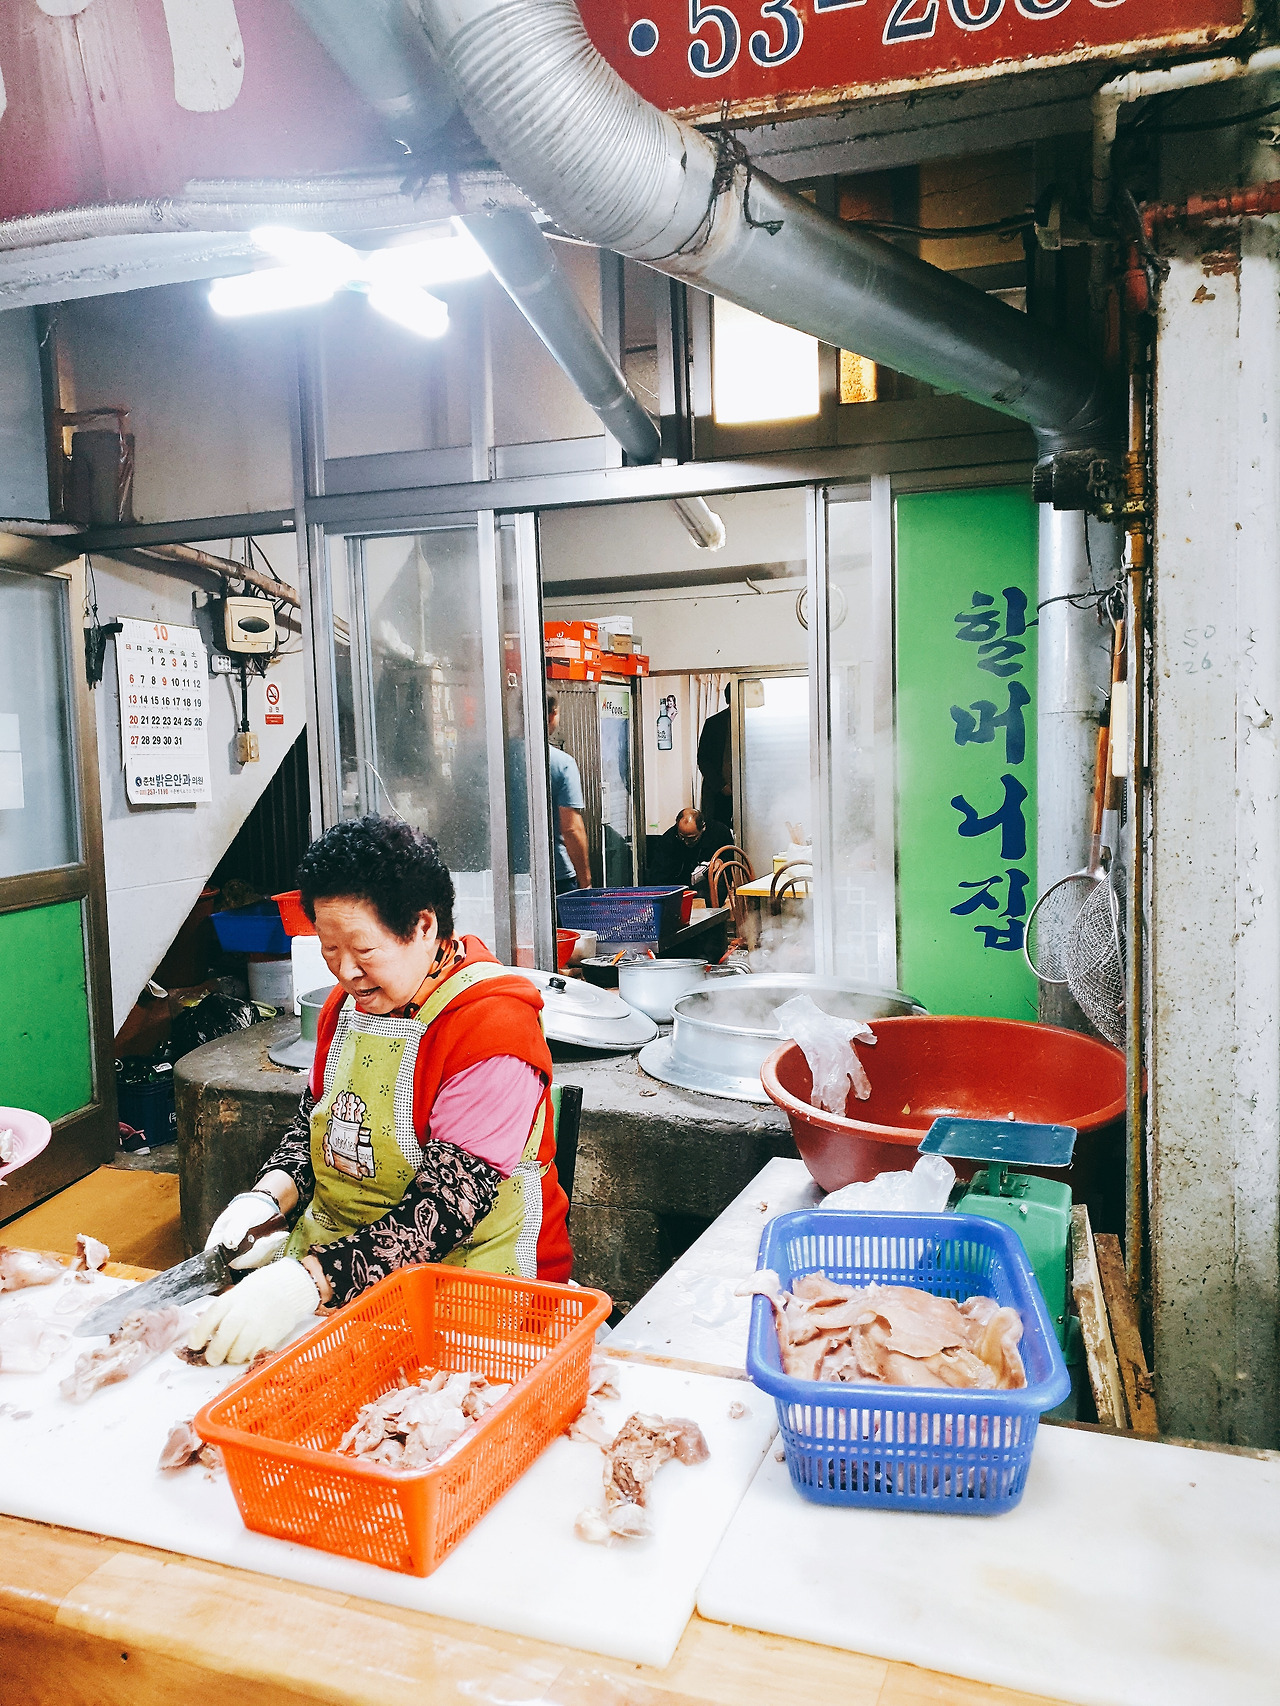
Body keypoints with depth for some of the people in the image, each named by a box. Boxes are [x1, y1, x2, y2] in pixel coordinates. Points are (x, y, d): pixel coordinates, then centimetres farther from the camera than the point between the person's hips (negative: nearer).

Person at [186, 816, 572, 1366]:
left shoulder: (491, 1026, -21)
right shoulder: (347, 1004, 6)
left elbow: (449, 1204, -26)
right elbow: (312, 1120, 19)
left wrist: (308, 1281, -35)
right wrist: (267, 1198, -2)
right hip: (333, 1259, 8)